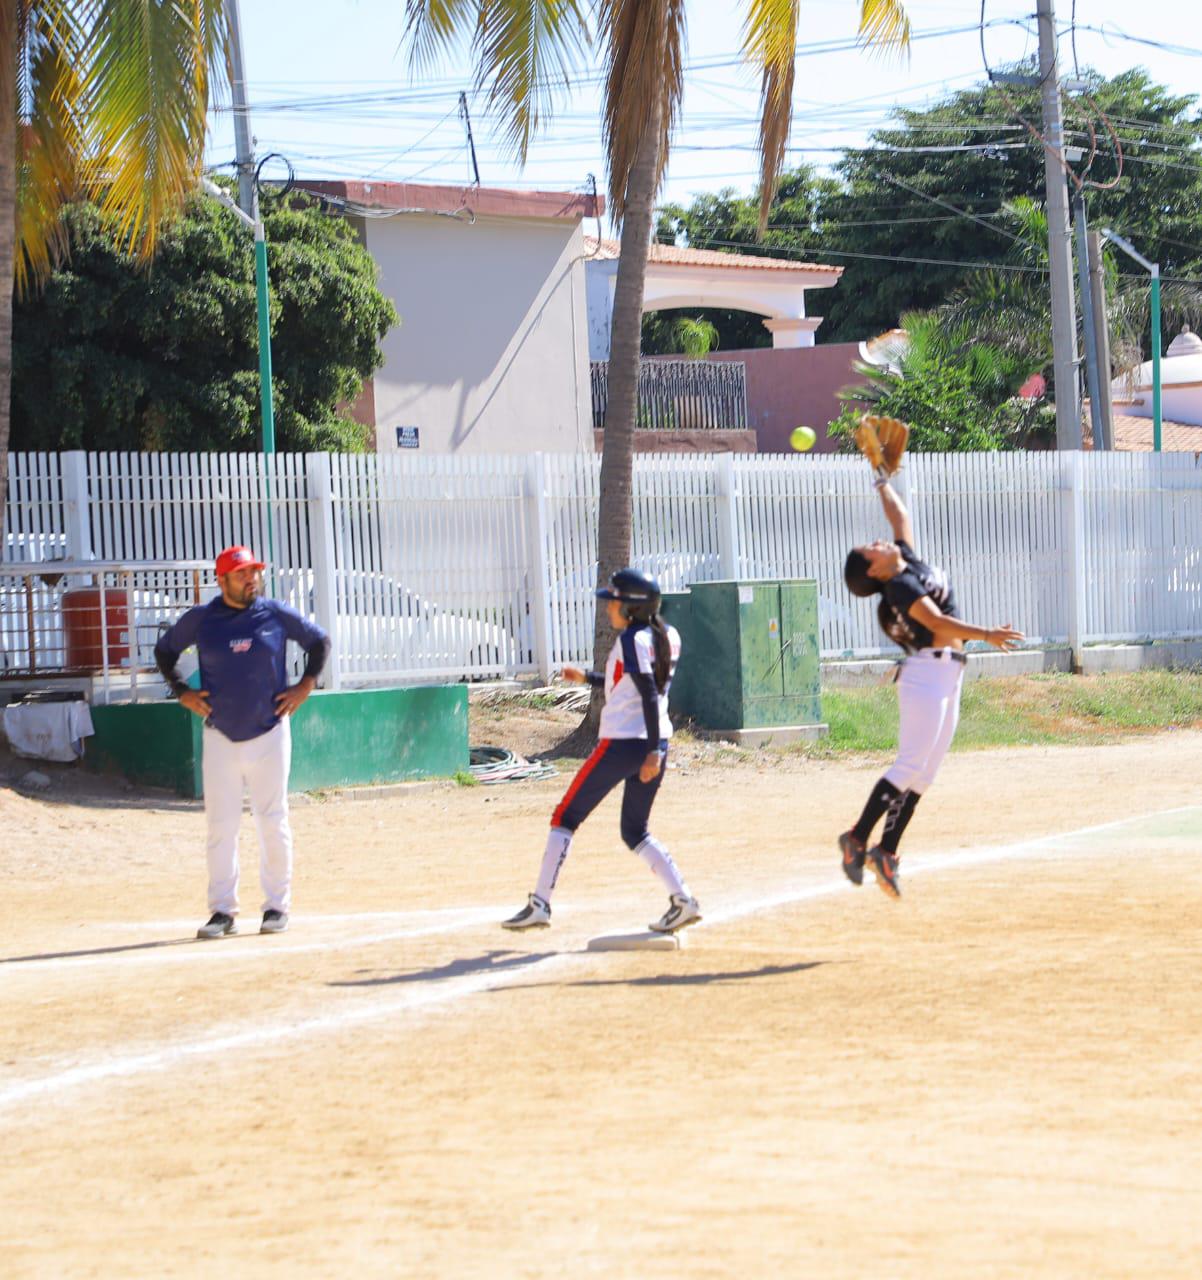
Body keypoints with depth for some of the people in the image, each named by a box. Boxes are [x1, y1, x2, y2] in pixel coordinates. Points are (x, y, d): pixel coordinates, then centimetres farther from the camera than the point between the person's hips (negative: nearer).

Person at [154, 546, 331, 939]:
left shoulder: (277, 615, 0)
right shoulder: (201, 619, 0)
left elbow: (319, 640, 13)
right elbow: (164, 649, 15)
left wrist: (306, 685, 3)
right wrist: (181, 692, 5)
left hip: (269, 733, 0)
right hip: (220, 738, 0)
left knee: (273, 823, 2)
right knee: (220, 826, 0)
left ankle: (277, 906, 11)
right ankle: (223, 910, 5)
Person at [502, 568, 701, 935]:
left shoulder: (631, 640, -13)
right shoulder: (667, 637, 11)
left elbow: (649, 695, -21)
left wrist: (653, 752, -25)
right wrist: (588, 678, 29)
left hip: (621, 743, -8)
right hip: (653, 744, 8)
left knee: (565, 818, 3)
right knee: (635, 831, 18)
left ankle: (539, 904, 1)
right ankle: (681, 898, 1)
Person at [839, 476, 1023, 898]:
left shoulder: (909, 564, 14)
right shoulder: (899, 586, -12)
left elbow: (900, 515, 28)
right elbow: (936, 620, -24)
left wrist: (883, 481, 36)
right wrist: (985, 634, -30)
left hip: (946, 677, 9)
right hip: (928, 671, -9)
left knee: (924, 772, 5)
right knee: (910, 765, -13)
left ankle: (887, 851, 5)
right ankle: (857, 839, -10)